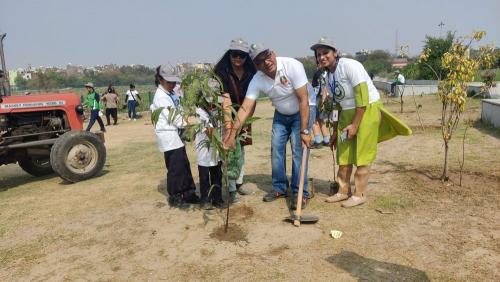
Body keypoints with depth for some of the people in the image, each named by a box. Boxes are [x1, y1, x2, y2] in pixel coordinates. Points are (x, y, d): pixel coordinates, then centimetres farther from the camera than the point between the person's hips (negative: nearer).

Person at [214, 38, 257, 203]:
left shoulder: (251, 72, -6)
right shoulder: (221, 71, -21)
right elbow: (225, 98, -32)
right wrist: (228, 123, -41)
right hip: (226, 115, -5)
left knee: (241, 150, 13)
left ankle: (239, 183, 28)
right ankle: (231, 190, 2)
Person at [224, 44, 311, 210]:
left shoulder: (293, 66, -30)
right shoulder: (257, 80, -18)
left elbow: (303, 100, -29)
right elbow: (245, 108, -22)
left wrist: (304, 131, -30)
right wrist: (232, 134, -30)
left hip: (301, 113, -4)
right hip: (280, 115, 4)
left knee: (299, 151, -10)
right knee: (276, 150, 4)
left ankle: (301, 193, 4)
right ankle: (280, 188, 22)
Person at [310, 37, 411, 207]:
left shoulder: (349, 66, -18)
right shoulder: (329, 75, 7)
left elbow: (363, 98, -21)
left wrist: (355, 125, -20)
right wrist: (336, 131, 15)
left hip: (367, 111, -8)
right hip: (347, 113, 8)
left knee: (362, 155, -2)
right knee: (343, 154, 10)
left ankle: (359, 194, 10)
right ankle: (343, 191, 23)